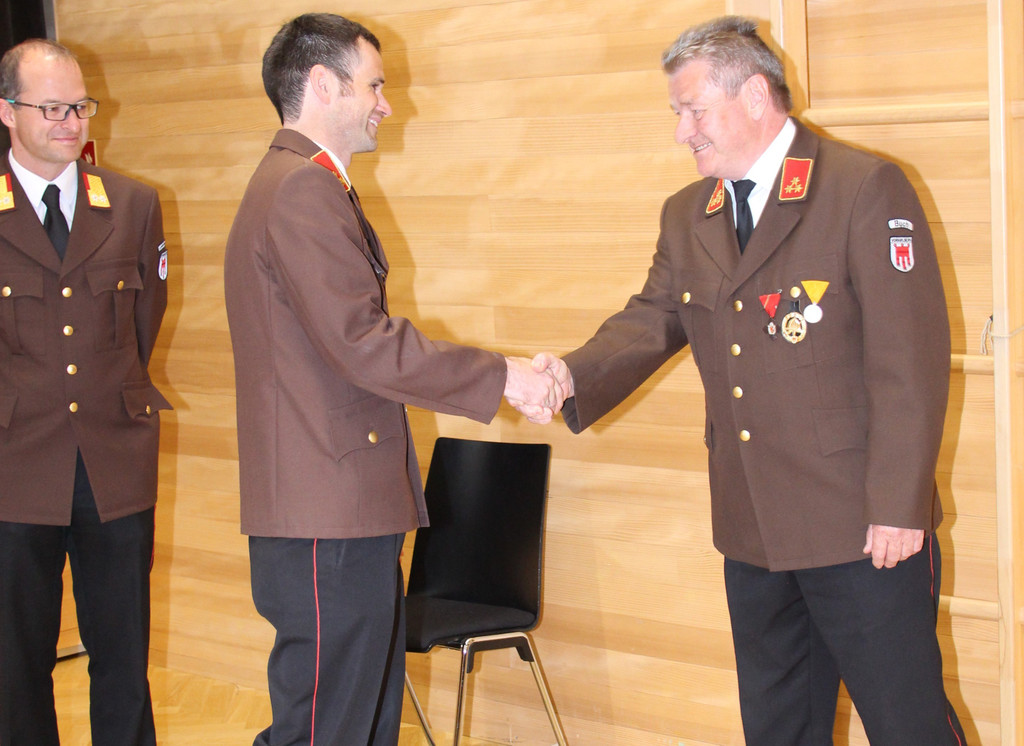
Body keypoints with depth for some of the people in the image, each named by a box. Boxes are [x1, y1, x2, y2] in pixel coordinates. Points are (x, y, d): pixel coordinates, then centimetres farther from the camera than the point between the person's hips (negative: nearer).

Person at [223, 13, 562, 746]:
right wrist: (500, 375, -16)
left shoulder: (299, 186, 19)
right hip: (327, 521, -11)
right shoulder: (305, 191, -16)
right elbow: (362, 343, -23)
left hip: (341, 513, 11)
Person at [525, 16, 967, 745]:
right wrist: (576, 374, -15)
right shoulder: (687, 217, 11)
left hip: (862, 525, -6)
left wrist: (898, 505, -17)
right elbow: (652, 320, 7)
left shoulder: (866, 189, -11)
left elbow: (909, 358, -14)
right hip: (754, 527, 7)